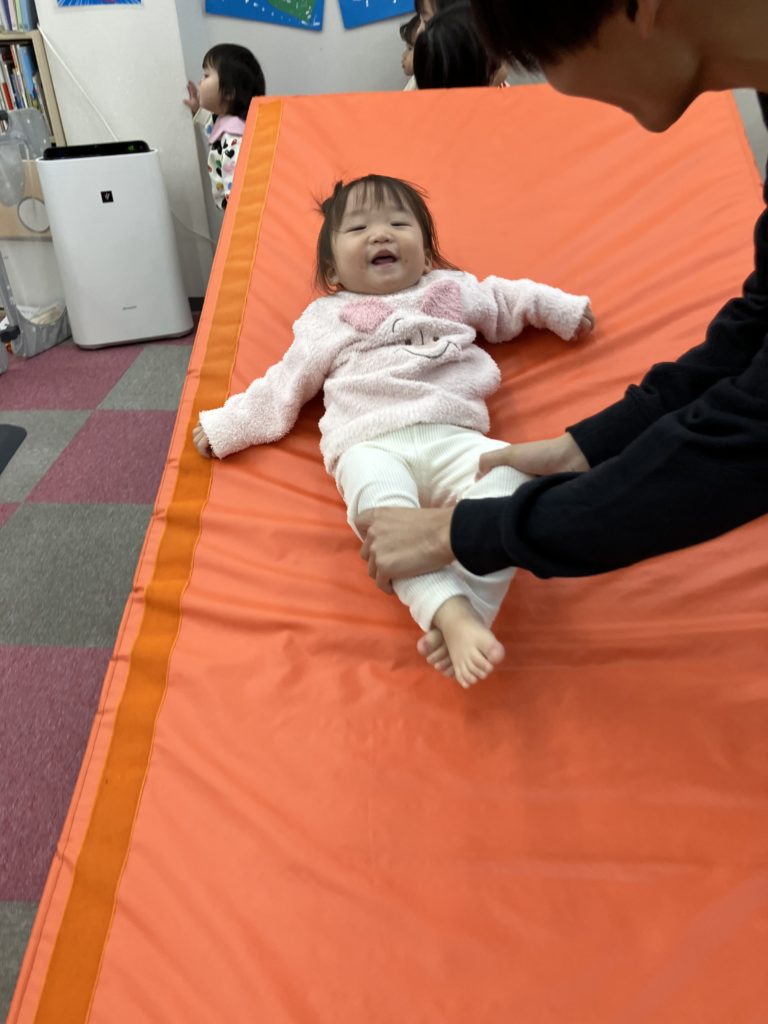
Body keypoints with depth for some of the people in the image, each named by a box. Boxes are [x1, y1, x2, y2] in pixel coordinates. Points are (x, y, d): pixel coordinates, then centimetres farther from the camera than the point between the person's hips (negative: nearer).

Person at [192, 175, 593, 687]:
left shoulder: (454, 290, 30)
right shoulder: (327, 319, 24)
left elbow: (506, 300, 45)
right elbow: (284, 384, 25)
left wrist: (562, 308, 40)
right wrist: (227, 425, 22)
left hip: (453, 435, 2)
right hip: (370, 443, -2)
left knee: (507, 480, -31)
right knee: (382, 506, -38)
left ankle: (472, 605, -39)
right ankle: (450, 613, -47)